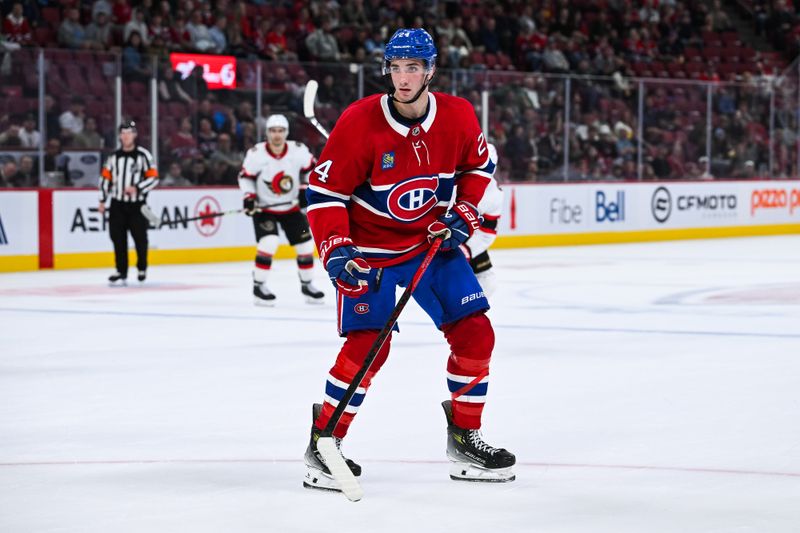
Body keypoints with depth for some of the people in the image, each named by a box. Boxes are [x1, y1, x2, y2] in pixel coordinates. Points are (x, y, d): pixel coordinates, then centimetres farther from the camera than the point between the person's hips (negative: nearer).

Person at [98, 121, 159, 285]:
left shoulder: (143, 155, -4)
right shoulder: (114, 156, 8)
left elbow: (153, 178, -7)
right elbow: (105, 178, 13)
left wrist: (136, 188, -19)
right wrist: (102, 200, 8)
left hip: (137, 205, -3)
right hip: (117, 205, 3)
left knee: (140, 238, 1)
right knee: (118, 239, -2)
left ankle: (142, 268, 25)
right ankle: (121, 272, 3)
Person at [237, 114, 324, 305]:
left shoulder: (299, 151, -15)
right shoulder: (256, 154, -19)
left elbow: (311, 168, 2)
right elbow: (245, 176, -5)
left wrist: (306, 189, -8)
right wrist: (249, 197, -17)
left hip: (291, 207, 4)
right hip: (264, 208, -3)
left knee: (305, 245, 5)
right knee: (269, 243, -23)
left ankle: (307, 285, 25)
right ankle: (258, 286, -11)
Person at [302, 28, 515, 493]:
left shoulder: (458, 116, -10)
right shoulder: (360, 122, -22)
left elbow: (479, 164, 11)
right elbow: (325, 191, -16)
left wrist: (463, 213, -2)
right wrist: (336, 251, -25)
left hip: (432, 241, 4)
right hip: (369, 248, -4)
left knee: (475, 333, -2)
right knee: (368, 344, -16)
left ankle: (465, 440, 14)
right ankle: (324, 443, -1)